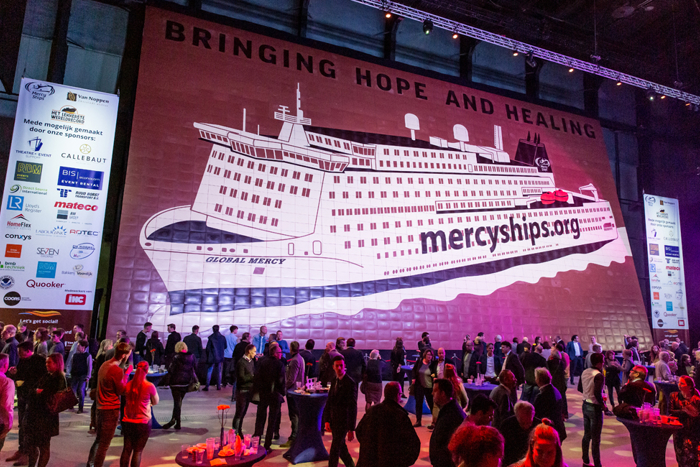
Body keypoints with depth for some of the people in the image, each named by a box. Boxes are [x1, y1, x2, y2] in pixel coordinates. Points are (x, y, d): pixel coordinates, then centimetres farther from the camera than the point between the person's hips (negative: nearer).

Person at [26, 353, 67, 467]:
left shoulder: (60, 379, -11)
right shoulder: (46, 377, 11)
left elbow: (53, 398, -14)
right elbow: (32, 392, 15)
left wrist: (41, 393, -9)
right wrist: (36, 391, -3)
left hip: (46, 417, -7)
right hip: (34, 414, 7)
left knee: (44, 446, 5)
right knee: (30, 444, 14)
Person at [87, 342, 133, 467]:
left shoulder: (105, 364, 4)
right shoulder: (117, 370, -22)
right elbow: (121, 391, -13)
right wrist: (127, 374, -8)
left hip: (101, 406, 9)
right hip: (111, 409, -9)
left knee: (98, 439, 22)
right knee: (104, 443, 2)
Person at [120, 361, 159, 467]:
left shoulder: (128, 385, -3)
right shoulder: (150, 386, -13)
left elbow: (125, 397, 16)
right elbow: (156, 402, 3)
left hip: (127, 422, 4)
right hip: (143, 423, -4)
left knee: (126, 449, 13)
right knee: (138, 451, 5)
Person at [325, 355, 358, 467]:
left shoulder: (350, 383, -18)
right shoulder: (334, 381, 6)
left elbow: (353, 407, -18)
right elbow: (329, 402, 10)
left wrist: (351, 429, -17)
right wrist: (327, 421, 3)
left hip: (343, 421, -7)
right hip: (334, 420, 7)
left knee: (335, 450, -3)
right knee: (341, 447, 20)